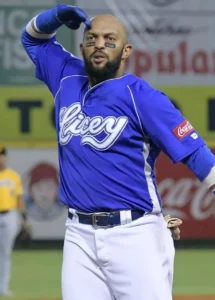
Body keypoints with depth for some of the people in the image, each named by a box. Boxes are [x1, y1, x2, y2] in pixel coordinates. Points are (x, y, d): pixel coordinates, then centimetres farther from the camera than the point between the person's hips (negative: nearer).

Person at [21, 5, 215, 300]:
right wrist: (56, 17, 6)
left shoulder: (142, 97, -7)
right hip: (80, 235, 6)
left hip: (135, 234, -5)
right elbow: (34, 37, 27)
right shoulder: (68, 79, 12)